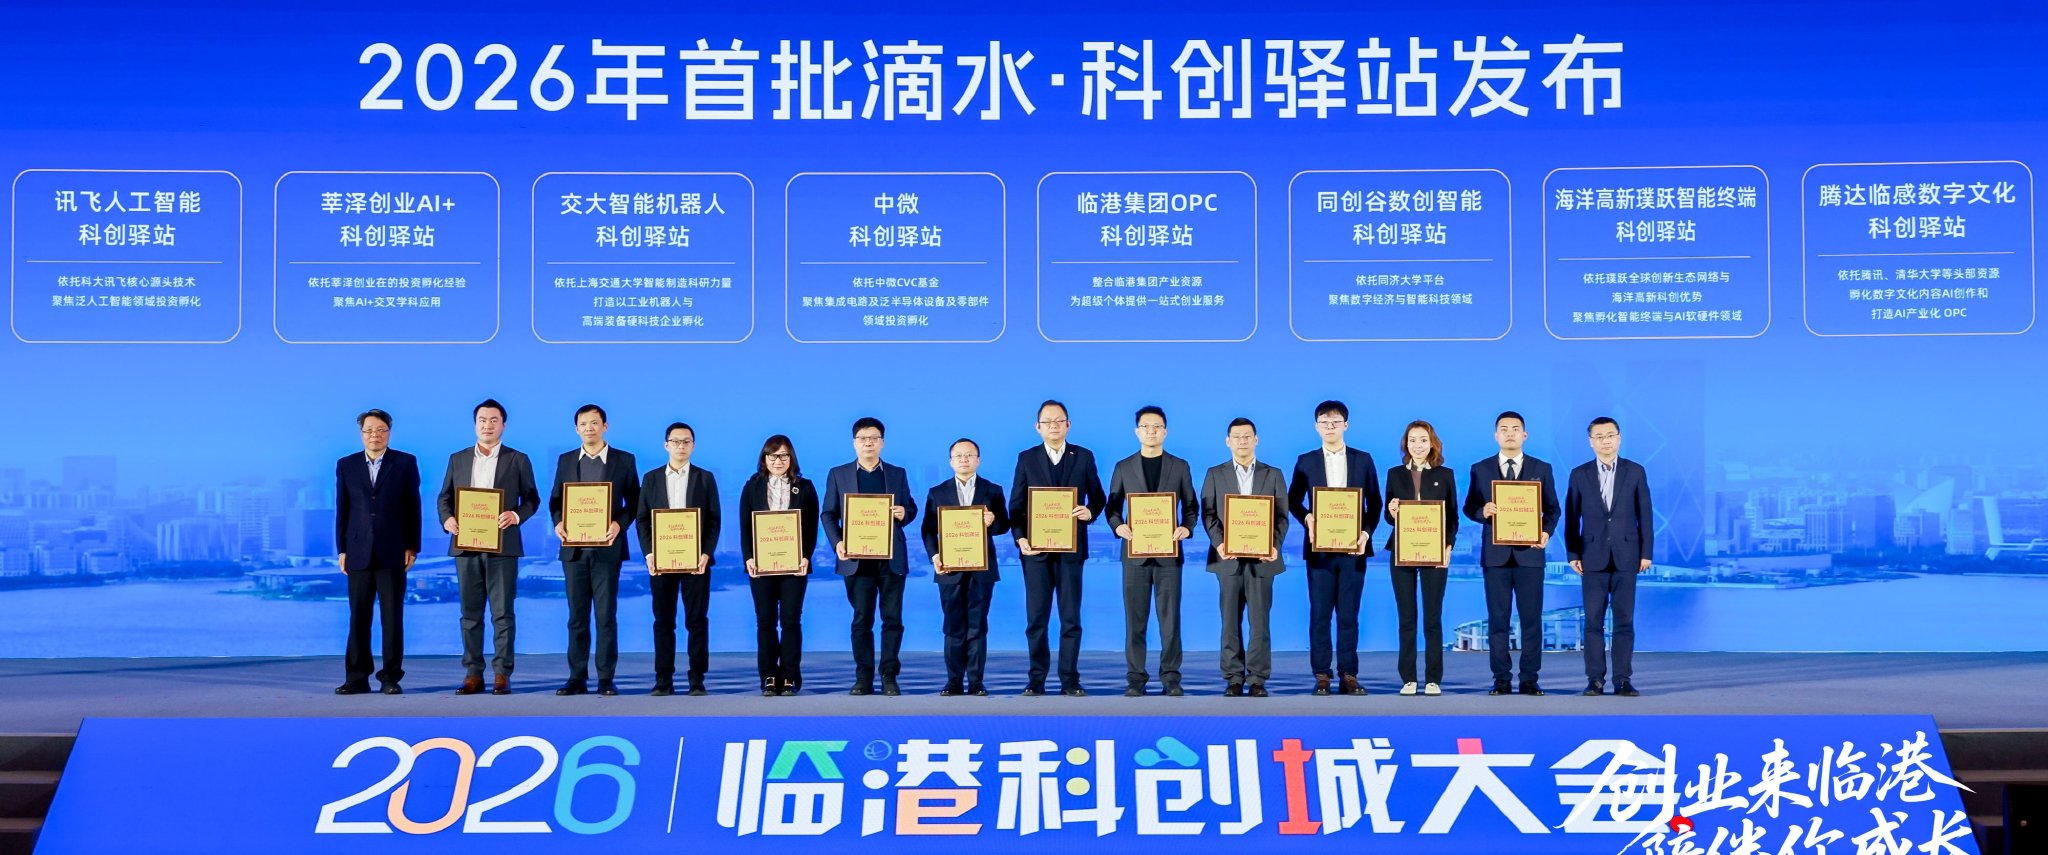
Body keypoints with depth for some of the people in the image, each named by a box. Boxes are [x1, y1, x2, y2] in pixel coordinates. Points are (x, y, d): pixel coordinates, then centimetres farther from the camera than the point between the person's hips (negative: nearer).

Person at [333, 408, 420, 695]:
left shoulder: (405, 463, 4)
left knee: (392, 618, 0)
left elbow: (413, 507, 3)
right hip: (359, 553, 2)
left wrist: (412, 547, -2)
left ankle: (391, 677, 6)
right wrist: (342, 549, 4)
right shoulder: (346, 465, 10)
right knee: (358, 618, 2)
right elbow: (342, 510, 9)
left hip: (392, 553, -2)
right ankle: (357, 678, 7)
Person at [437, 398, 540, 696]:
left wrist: (517, 515, -15)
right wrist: (447, 519, -7)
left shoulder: (518, 460, 5)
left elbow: (532, 499, 5)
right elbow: (444, 497, 14)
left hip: (502, 545, -2)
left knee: (502, 613, -2)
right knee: (470, 613, 5)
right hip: (466, 545, 3)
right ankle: (473, 673, 9)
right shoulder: (457, 459, 13)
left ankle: (502, 674, 2)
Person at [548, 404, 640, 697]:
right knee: (577, 616, 5)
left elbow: (634, 502, 4)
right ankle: (577, 678, 8)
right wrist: (559, 523, -7)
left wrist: (619, 524, -13)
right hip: (573, 547, 3)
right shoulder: (566, 461, 11)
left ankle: (606, 679, 2)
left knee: (606, 615, -2)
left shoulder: (624, 460, 4)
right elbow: (555, 499, 12)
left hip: (607, 547, -2)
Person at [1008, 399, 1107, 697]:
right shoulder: (1026, 458, 6)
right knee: (1036, 618, 3)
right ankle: (1036, 680, 8)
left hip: (1071, 548, 0)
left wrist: (1090, 512, -14)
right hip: (1036, 548, 0)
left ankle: (1070, 681, 6)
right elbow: (1016, 504, 5)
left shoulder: (1084, 457, 7)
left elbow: (1098, 497, 8)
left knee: (1071, 618, 2)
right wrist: (1020, 538, -9)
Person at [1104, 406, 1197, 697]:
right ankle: (1135, 680, 6)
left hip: (1168, 553, 0)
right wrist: (1118, 526, -12)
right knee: (1135, 619, 1)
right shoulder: (1123, 467, 9)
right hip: (1135, 552, 0)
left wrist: (1186, 528, -11)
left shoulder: (1180, 466, 8)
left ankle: (1171, 678, 5)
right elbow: (1112, 506, 9)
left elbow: (1191, 506, 8)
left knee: (1170, 618, -1)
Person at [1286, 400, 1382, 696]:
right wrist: (1307, 519, -12)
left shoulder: (1363, 460, 7)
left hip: (1353, 547, 0)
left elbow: (1374, 502, 7)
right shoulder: (1306, 461, 6)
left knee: (1348, 614, 3)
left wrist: (1366, 532, -8)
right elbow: (1293, 501, 7)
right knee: (1320, 614, 1)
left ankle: (1348, 676, 7)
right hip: (1319, 548, 0)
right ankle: (1322, 676, 4)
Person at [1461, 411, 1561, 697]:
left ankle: (1529, 678, 6)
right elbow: (1469, 508, 8)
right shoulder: (1480, 469, 7)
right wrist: (1483, 512, -14)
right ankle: (1501, 678, 7)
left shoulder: (1542, 469, 7)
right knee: (1497, 618, 2)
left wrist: (1547, 531, -10)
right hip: (1495, 554, 0)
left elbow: (1552, 508, 8)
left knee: (1531, 617, 0)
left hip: (1529, 552, 0)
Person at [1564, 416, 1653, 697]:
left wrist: (1646, 553, -1)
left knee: (1624, 621, 0)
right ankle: (1595, 679, 5)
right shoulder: (1579, 474, 5)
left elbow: (1644, 514, 4)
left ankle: (1622, 680, 3)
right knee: (1593, 621, 1)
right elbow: (1571, 517, 6)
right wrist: (1572, 554, 0)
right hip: (1593, 557, 0)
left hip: (1626, 556, 0)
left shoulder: (1635, 472, 4)